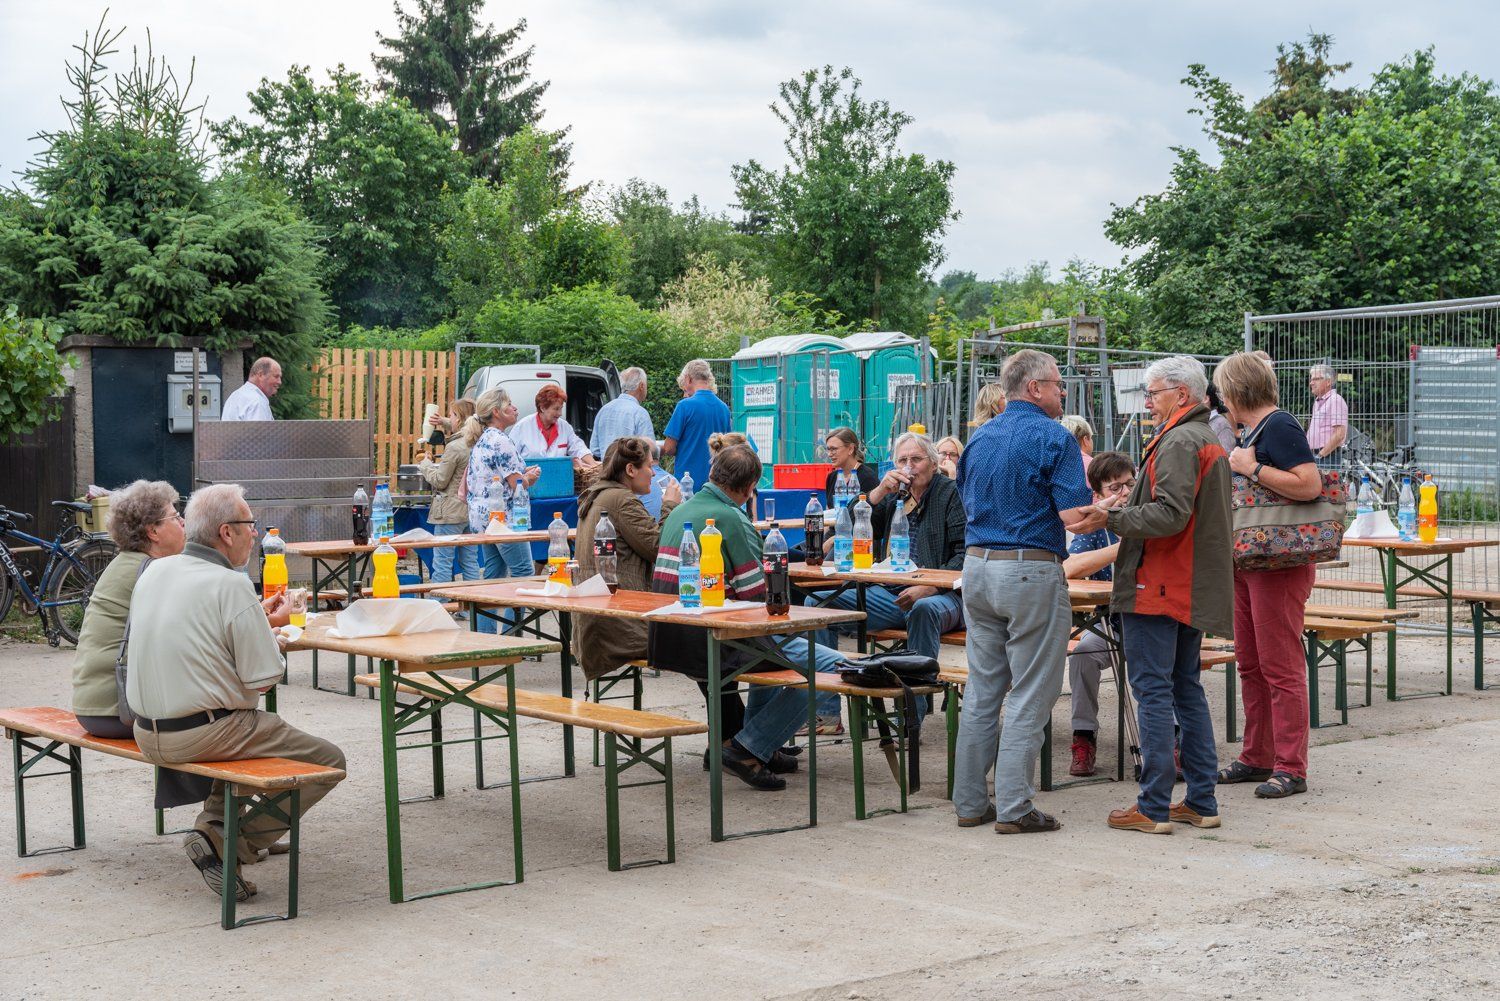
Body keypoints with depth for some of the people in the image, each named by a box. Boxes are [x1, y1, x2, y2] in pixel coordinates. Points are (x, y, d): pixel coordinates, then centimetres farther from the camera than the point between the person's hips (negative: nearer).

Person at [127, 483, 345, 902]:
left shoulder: (155, 571, 6)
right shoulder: (231, 585, -17)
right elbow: (263, 678, -17)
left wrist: (260, 621, 18)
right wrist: (276, 625, 2)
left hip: (148, 735, 8)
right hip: (203, 736, -8)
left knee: (251, 731, 36)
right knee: (328, 761, 2)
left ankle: (211, 826, 18)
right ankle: (227, 845, -4)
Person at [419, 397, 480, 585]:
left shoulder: (454, 448, -18)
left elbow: (439, 480, -11)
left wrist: (425, 463, 4)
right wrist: (445, 424, 25)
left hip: (450, 513, -8)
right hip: (471, 511, 8)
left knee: (442, 563, -3)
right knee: (470, 562, 12)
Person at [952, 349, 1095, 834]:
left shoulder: (978, 438, 11)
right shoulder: (1054, 438, -10)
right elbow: (1075, 515, -16)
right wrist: (1084, 475, 2)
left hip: (977, 566, 7)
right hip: (1031, 571, -7)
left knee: (981, 690, 12)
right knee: (1029, 695, -1)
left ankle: (970, 802, 15)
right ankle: (1014, 807, -2)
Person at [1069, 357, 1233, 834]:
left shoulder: (1179, 442, -14)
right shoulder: (1210, 441, 18)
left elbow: (1170, 515, -24)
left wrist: (1111, 519, -21)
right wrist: (1123, 511, 19)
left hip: (1158, 588, -10)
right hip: (1193, 591, 10)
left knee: (1153, 691, -6)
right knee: (1187, 689, 14)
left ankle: (1153, 807, -5)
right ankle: (1201, 801, 16)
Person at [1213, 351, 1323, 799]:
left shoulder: (1279, 427, -14)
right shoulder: (1254, 430, 15)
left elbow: (1310, 484, -26)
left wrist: (1251, 468, -21)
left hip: (1280, 565, -10)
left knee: (1281, 667, -7)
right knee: (1250, 665, 15)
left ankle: (1290, 768, -2)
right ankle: (1257, 758, 24)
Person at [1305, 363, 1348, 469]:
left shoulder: (1335, 400, -10)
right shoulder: (1317, 402, 20)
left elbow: (1339, 435, -18)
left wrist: (1321, 455, -16)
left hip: (1327, 456, -9)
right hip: (1315, 455, 9)